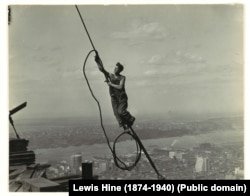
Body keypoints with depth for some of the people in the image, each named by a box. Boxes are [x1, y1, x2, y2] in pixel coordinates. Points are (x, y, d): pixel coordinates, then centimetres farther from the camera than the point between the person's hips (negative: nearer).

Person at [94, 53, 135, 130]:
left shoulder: (122, 77, 0)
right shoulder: (110, 75, 8)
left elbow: (120, 87, -14)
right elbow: (102, 69, -1)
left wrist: (111, 84, -11)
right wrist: (97, 60, -13)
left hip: (122, 97, -3)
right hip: (114, 97, 3)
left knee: (121, 111, -19)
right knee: (116, 113, -9)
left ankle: (131, 119, 7)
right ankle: (124, 126, -4)